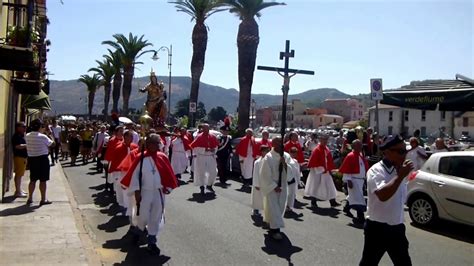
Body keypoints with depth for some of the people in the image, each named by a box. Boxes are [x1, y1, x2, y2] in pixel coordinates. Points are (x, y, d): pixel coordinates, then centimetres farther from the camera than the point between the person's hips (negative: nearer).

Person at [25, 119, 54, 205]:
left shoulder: (27, 136, -1)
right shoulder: (43, 137, -17)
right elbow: (52, 144, -7)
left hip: (31, 159, 6)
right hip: (42, 159, -6)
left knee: (33, 179, 16)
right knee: (43, 180, 3)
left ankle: (30, 198, 20)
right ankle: (43, 199, 9)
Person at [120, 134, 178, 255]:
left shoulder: (163, 157, -2)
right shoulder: (140, 158, -12)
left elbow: (168, 174, 7)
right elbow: (134, 174, -8)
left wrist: (168, 187, 2)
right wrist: (136, 191, -10)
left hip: (159, 193, 3)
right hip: (145, 192, -3)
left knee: (156, 218, 8)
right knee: (143, 216, 7)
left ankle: (152, 241, 21)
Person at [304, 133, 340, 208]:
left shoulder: (327, 150, 8)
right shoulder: (317, 150, -14)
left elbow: (329, 160, 14)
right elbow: (313, 162, -16)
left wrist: (329, 169, 7)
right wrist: (321, 170, -15)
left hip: (326, 171, 7)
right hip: (317, 171, -7)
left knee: (329, 187, 6)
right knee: (316, 186, 4)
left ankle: (333, 202, 9)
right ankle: (313, 202, 15)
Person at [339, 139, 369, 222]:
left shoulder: (361, 156, 11)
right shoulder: (350, 156, -13)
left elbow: (365, 167, 19)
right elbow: (346, 170, -15)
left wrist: (365, 177, 16)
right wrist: (348, 180, -19)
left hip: (361, 179, 8)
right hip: (353, 180, -8)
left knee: (353, 195, 21)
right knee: (358, 197, -9)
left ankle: (346, 208, 42)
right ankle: (360, 216, -5)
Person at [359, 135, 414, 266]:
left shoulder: (400, 171, 6)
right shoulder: (376, 170, -17)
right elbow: (383, 195, -34)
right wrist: (400, 176, -30)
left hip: (397, 227, 7)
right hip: (377, 228, -7)